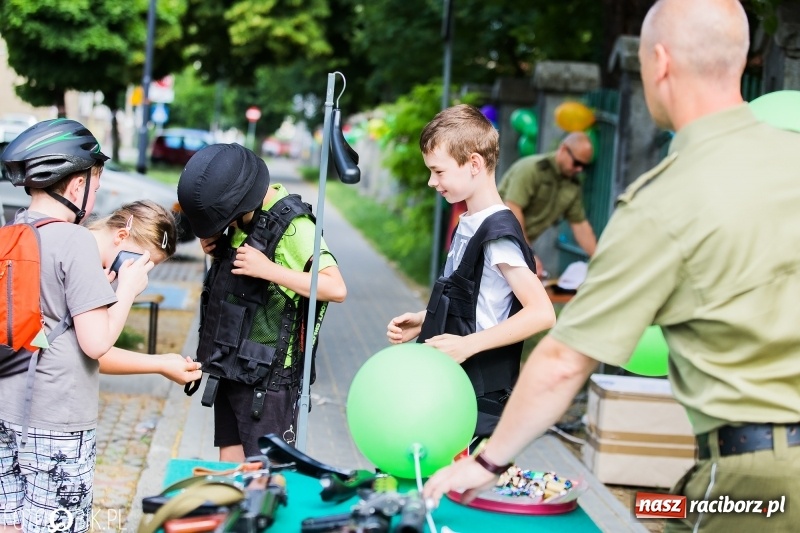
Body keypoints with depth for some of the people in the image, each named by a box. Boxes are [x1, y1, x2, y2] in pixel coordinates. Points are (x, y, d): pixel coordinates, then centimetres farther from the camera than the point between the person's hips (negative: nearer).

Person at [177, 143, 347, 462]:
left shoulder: (293, 226, -16)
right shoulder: (243, 220, 9)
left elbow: (335, 288, -25)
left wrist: (269, 269, -28)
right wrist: (215, 250, 4)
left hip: (267, 377, -8)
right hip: (229, 369, 9)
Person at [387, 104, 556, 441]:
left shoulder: (498, 232, -17)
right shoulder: (468, 223, 11)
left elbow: (541, 312, -24)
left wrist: (467, 345, -26)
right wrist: (423, 323, 9)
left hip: (481, 397, -9)